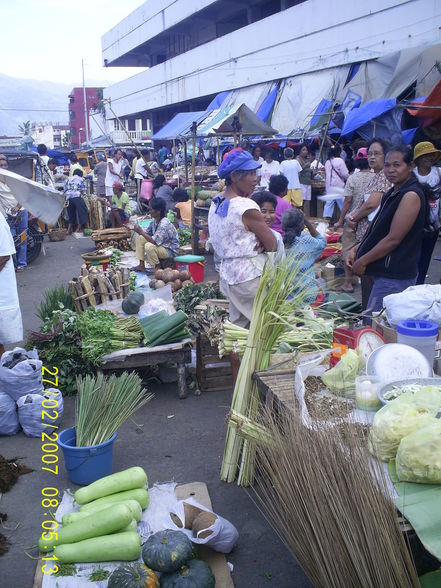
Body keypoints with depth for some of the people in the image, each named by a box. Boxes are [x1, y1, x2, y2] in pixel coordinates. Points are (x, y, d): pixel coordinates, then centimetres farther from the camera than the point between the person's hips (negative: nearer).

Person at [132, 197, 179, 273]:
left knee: (149, 246, -31)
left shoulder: (164, 224, -27)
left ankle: (157, 267, -8)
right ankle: (141, 265, 3)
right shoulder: (154, 221, 0)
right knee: (140, 239, 2)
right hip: (160, 245, 9)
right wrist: (139, 231, -11)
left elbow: (154, 241, -32)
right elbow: (146, 234, 7)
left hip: (170, 250, -9)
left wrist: (141, 231, -24)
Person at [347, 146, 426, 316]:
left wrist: (363, 261, -12)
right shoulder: (394, 193, 14)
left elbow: (393, 239, -20)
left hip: (394, 277, -10)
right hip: (387, 272, 10)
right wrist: (357, 249, 9)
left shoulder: (411, 196, -17)